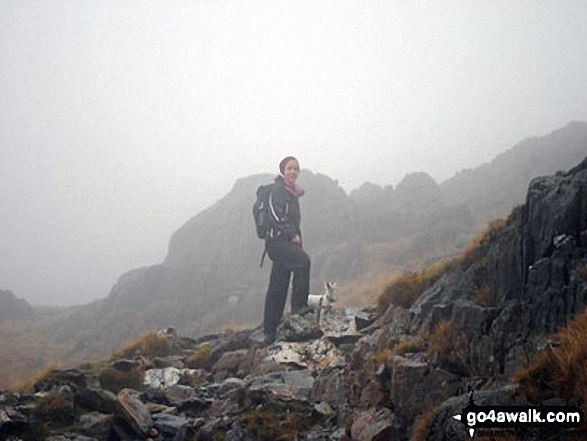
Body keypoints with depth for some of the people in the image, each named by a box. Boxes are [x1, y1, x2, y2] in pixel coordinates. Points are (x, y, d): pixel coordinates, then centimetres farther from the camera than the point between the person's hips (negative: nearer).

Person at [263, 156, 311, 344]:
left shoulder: (292, 192, 22)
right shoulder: (278, 189, -6)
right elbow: (276, 214, -16)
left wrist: (297, 237, 16)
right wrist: (292, 234, -16)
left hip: (288, 242, 9)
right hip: (277, 240, -9)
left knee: (278, 287, 6)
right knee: (303, 260, -31)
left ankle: (270, 331, 8)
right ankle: (299, 305, -27)